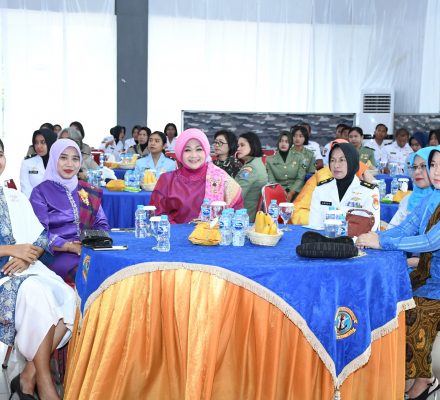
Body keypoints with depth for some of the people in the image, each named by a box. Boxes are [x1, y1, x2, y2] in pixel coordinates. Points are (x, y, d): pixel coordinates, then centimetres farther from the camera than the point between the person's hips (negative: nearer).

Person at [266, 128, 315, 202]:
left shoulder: (299, 157, 10)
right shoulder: (270, 160, 11)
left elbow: (300, 179, 3)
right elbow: (271, 180, 4)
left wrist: (291, 193, -13)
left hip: (295, 190, 1)